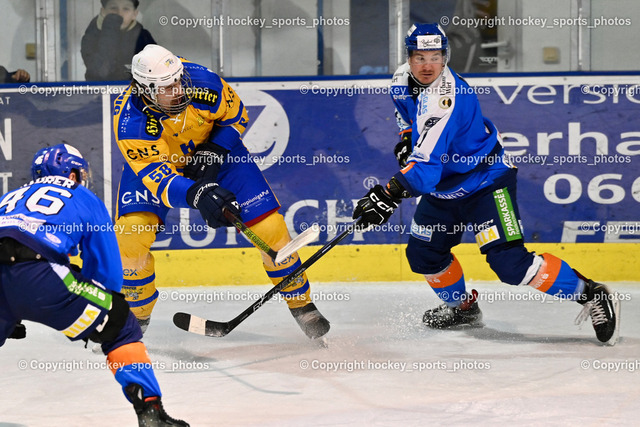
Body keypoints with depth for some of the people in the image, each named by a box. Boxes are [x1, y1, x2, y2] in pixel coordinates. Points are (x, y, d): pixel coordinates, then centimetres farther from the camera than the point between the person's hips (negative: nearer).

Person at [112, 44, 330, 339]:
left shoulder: (203, 82, -31)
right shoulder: (129, 122, -36)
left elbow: (236, 115, -10)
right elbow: (155, 176, -39)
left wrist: (214, 153, -24)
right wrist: (196, 195, -56)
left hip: (217, 151, 1)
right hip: (155, 160, -1)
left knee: (268, 225, -9)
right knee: (129, 234, -20)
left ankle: (301, 303, 12)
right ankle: (136, 315, 6)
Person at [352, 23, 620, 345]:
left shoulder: (445, 98, -33)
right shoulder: (403, 80, -5)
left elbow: (426, 164, -41)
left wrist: (389, 196, -48)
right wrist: (407, 137, 6)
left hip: (485, 181, -9)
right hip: (444, 185, 9)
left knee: (509, 262, -20)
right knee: (422, 254, 11)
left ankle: (591, 295, -10)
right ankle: (462, 306, 37)